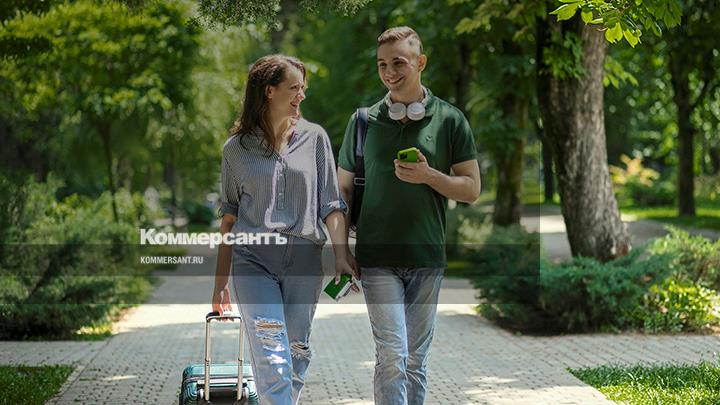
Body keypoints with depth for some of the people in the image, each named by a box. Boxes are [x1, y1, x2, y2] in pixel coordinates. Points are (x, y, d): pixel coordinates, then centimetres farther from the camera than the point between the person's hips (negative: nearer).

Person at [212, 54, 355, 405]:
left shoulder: (314, 138, 8)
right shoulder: (237, 148, 7)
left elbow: (331, 205, 6)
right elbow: (229, 217, 12)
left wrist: (341, 255, -8)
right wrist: (220, 279, 12)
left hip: (304, 258, 2)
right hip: (253, 258, -2)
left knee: (297, 354, 6)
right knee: (271, 361, -15)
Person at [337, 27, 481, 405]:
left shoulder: (450, 119, 2)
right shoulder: (364, 121, 4)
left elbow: (471, 189, 3)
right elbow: (343, 190, 10)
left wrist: (428, 176, -14)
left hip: (428, 258, 1)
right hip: (377, 256, -1)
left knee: (417, 358, 10)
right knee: (392, 355, -10)